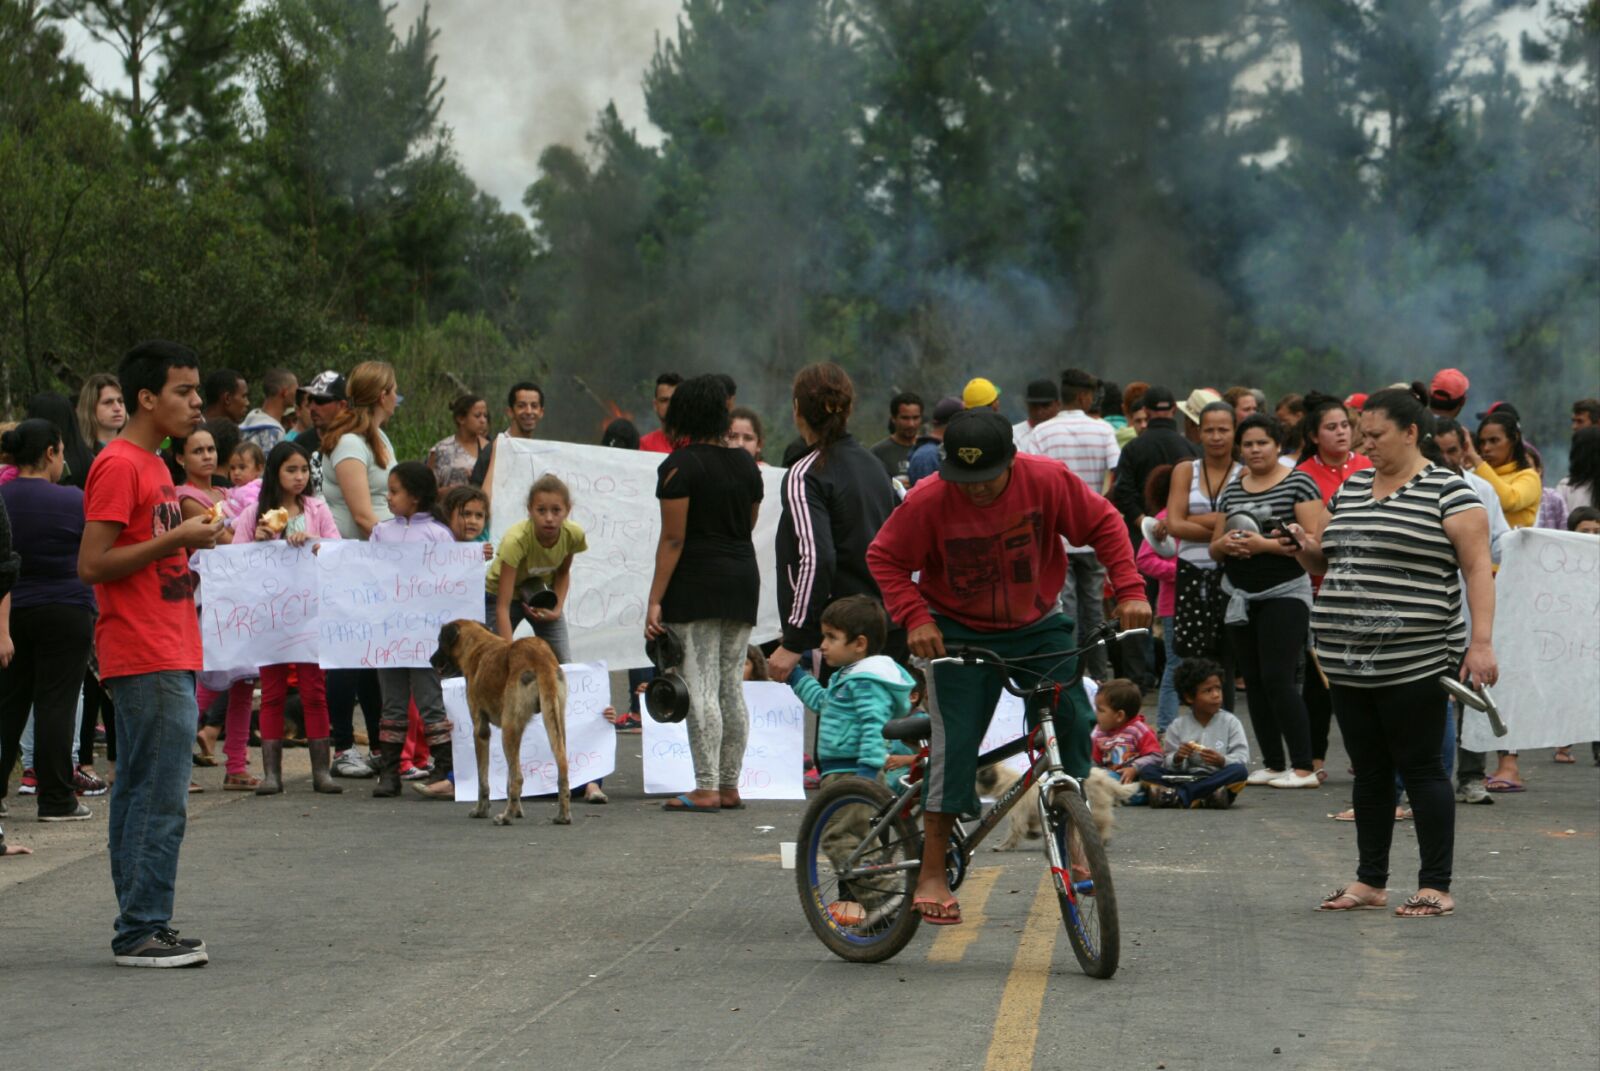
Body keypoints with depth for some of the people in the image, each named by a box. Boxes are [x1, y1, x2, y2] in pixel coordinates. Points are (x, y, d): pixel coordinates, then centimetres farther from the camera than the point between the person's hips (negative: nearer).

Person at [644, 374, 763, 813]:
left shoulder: (680, 465, -10)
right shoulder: (746, 464, 10)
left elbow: (673, 538, -13)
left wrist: (655, 600, -12)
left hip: (696, 583, -7)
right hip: (743, 580, 7)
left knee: (701, 687, -6)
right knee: (732, 687, 10)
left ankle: (706, 789, -8)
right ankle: (729, 786, 12)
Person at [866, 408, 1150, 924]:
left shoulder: (1047, 480, -19)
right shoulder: (928, 500, -22)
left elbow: (1104, 524, -5)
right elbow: (885, 558, -9)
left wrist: (1130, 590, -14)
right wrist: (914, 618, -22)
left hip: (1040, 626, 2)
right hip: (962, 633, -2)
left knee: (1073, 720, -8)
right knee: (955, 745, -9)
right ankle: (932, 875, -3)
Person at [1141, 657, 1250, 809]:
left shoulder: (1230, 722, 6)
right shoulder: (1179, 725, 9)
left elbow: (1243, 758, -4)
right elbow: (1167, 763, 4)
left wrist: (1222, 761, -23)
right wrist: (1177, 758, -18)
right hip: (1184, 777, 1)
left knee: (1238, 771, -32)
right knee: (1149, 773, -19)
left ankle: (1178, 796, -33)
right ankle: (1206, 798, -37)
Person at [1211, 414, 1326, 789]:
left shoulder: (1298, 484, -5)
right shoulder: (1231, 491, 14)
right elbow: (1214, 548, 18)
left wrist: (1266, 544, -19)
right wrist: (1226, 543, -5)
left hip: (1285, 593, -7)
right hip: (1242, 598, 7)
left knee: (1277, 678, -13)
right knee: (1254, 682, 7)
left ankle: (1303, 767, -9)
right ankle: (1273, 765, 14)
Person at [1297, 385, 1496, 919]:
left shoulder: (1448, 491, -5)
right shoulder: (1350, 488, 16)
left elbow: (1478, 569, -9)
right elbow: (1329, 563, 24)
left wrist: (1481, 641, -19)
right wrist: (1308, 549, 2)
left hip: (1413, 662, -6)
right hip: (1349, 663, 6)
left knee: (1420, 768, -3)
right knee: (1369, 771, 11)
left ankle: (1436, 887, 2)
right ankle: (1369, 881, 19)